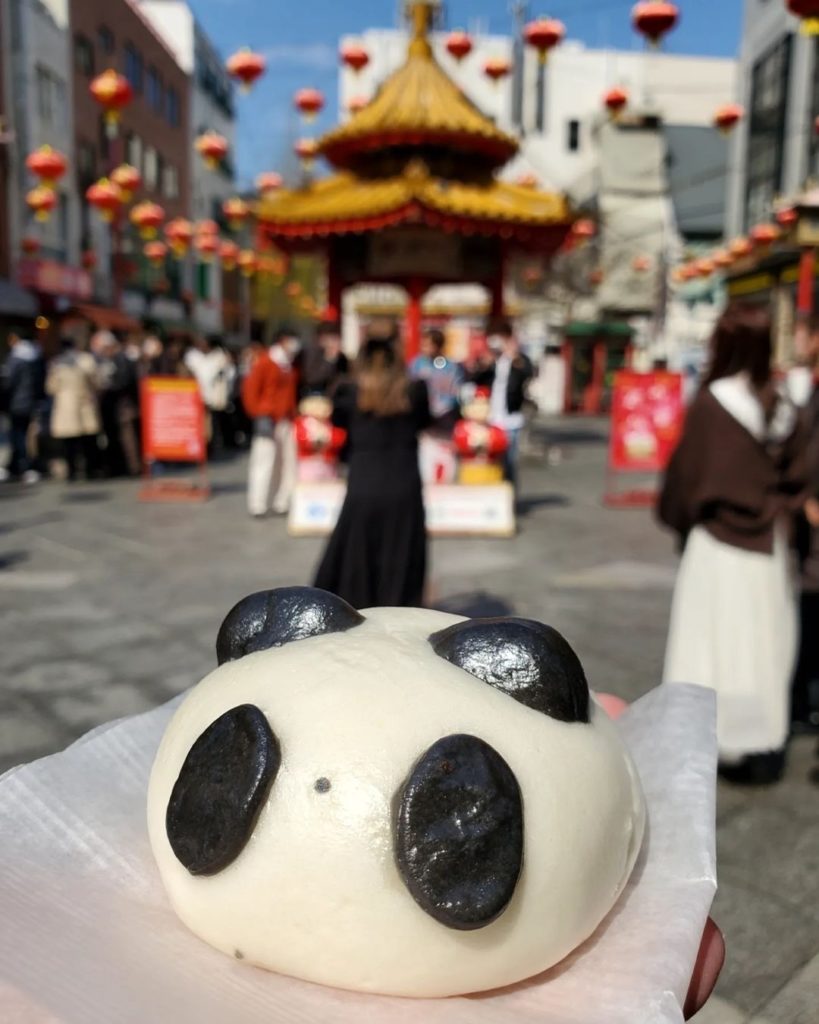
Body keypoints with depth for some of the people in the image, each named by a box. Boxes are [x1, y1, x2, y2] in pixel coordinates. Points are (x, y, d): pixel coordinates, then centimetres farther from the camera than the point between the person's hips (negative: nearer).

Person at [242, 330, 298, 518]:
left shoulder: (289, 367, 14)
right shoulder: (264, 362, -6)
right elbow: (250, 388, -8)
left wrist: (292, 414, 12)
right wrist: (259, 413, -9)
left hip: (286, 421, 7)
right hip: (267, 419, -7)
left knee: (287, 462, 7)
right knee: (264, 460, -8)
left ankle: (282, 503, 15)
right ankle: (257, 505, -5)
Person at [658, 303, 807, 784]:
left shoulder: (711, 403, -15)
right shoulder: (784, 409, 0)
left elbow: (686, 474, -10)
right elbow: (795, 480, 6)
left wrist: (679, 520, 6)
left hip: (718, 542, -5)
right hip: (769, 544, 5)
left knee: (720, 643, 5)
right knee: (764, 641, 14)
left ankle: (730, 746, 13)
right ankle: (767, 746, 24)